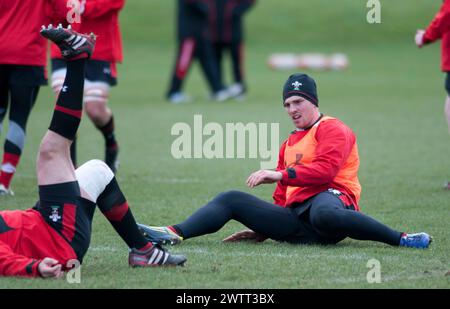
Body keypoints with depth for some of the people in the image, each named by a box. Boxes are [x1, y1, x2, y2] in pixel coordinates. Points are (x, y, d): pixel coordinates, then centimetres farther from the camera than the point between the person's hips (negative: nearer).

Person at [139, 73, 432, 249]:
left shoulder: (333, 130, 4)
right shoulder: (290, 144, 30)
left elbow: (324, 170, -14)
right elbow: (282, 197, 31)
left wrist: (280, 174, -17)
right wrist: (262, 229, 20)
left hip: (329, 197, -8)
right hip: (295, 219, 8)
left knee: (324, 214, -45)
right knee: (232, 199, 1)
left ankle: (402, 239, -33)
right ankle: (173, 234, -16)